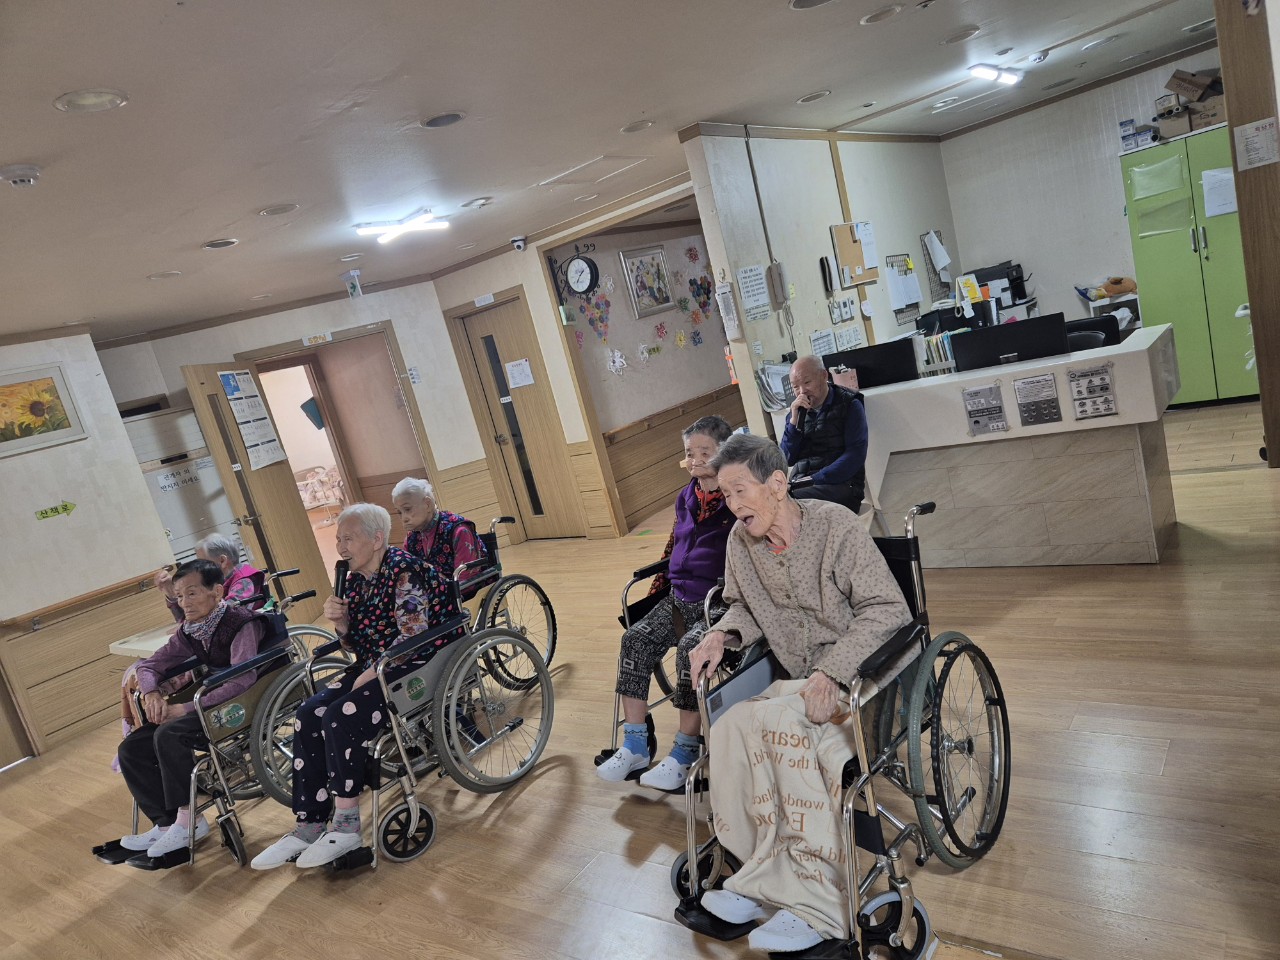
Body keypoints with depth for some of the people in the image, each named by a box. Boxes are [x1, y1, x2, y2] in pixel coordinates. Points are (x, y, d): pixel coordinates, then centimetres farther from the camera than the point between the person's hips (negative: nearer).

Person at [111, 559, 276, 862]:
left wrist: (187, 707, -28)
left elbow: (241, 680, -31)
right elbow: (149, 665, 14)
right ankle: (167, 823, 6)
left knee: (169, 733, -28)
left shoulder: (243, 624, -20)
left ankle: (189, 821, -14)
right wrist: (152, 693, -9)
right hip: (211, 704, 9)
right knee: (131, 749, 0)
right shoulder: (188, 631, 5)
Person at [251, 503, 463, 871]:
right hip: (372, 666, 8)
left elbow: (412, 637, -21)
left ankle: (346, 825, -11)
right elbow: (357, 644, 15)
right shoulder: (355, 580, 10)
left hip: (415, 662, -8)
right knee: (309, 715, -9)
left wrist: (369, 675, -19)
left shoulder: (403, 570, -15)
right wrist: (341, 624, -5)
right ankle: (309, 825, -4)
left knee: (341, 716, -25)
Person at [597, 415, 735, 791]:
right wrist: (661, 580, 17)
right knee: (636, 639, -14)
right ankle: (635, 746, -8)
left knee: (691, 647, -31)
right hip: (679, 597, 7)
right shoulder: (686, 498, 14)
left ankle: (683, 753, -15)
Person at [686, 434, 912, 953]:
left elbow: (888, 609, -18)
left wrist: (833, 671, -29)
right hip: (802, 679, 5)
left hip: (868, 671, -5)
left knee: (777, 720, -30)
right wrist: (721, 633, -6)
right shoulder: (741, 541, 2)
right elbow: (746, 607, 17)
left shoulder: (835, 525, -15)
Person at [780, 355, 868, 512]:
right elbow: (788, 460, 8)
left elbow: (855, 456, -9)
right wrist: (794, 420, -4)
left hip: (841, 485, -4)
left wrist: (813, 480, -17)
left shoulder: (849, 405, 2)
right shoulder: (796, 411, 16)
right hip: (800, 486, 4)